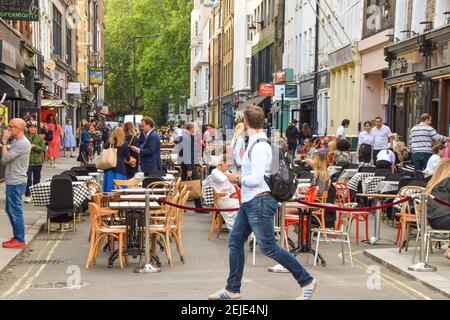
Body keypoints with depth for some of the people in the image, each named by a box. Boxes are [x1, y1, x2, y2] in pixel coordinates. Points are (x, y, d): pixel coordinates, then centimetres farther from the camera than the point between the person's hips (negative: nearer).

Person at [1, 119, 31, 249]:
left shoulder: (22, 144, -18)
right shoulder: (17, 141, 15)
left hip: (16, 183, -10)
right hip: (12, 181, 10)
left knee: (15, 211, -4)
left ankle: (20, 240, 4)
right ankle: (17, 236, 26)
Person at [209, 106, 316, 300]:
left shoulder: (259, 146, -18)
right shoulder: (255, 144, 13)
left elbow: (256, 179, -22)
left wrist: (237, 179, -8)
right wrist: (240, 179, 11)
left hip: (259, 202, -10)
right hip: (249, 202, 10)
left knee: (268, 247, -4)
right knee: (235, 242, 11)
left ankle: (306, 281, 8)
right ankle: (232, 290, 19)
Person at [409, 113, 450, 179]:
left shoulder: (413, 129, 13)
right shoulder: (429, 128, -4)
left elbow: (410, 143, 14)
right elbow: (438, 138, -7)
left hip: (416, 154, 5)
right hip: (426, 154, -5)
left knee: (417, 173, 7)